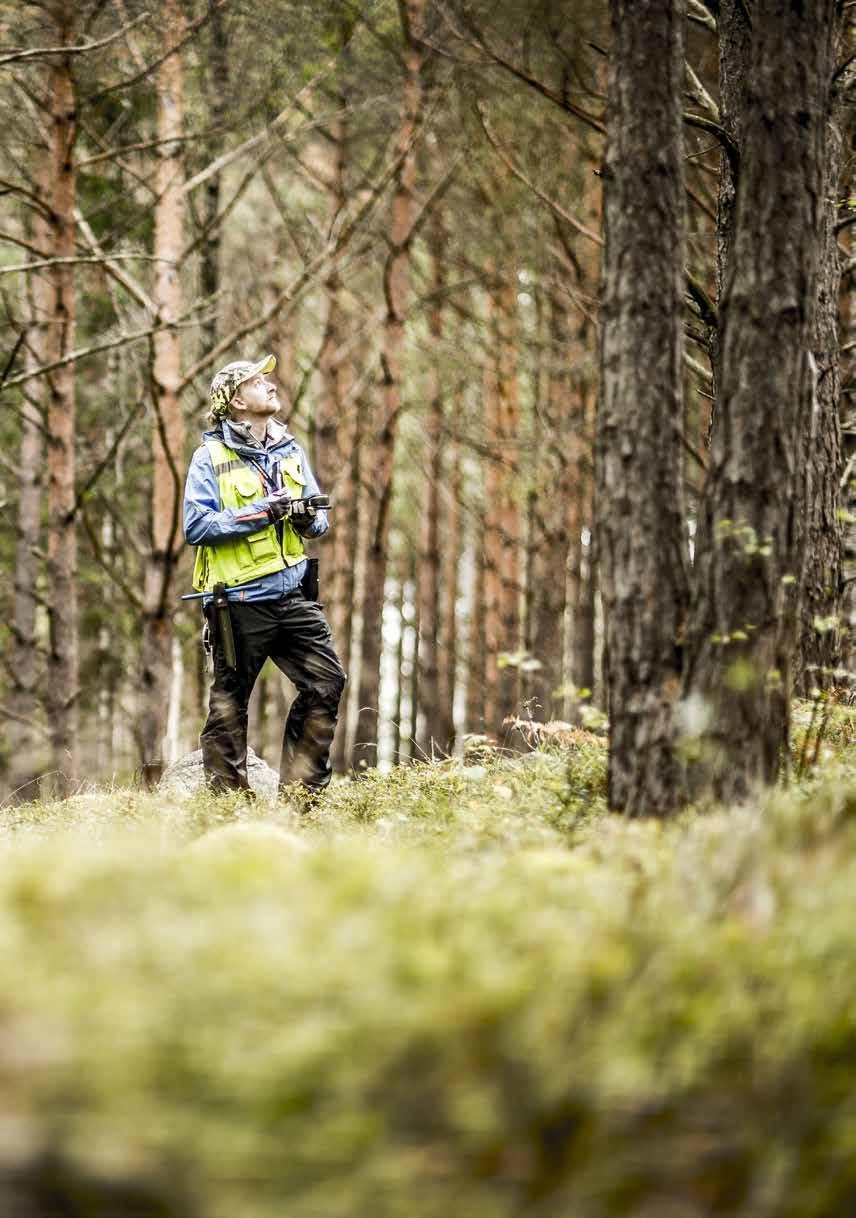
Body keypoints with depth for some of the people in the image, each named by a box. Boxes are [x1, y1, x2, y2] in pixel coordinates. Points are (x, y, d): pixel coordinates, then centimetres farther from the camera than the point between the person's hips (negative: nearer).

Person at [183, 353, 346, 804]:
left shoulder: (290, 451, 13)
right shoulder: (211, 457, -5)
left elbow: (321, 519, 16)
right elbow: (196, 526, -15)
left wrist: (309, 518, -8)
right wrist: (261, 513, -20)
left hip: (293, 593, 6)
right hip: (239, 601, -5)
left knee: (327, 683, 0)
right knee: (229, 703, 3)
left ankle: (300, 790, 10)